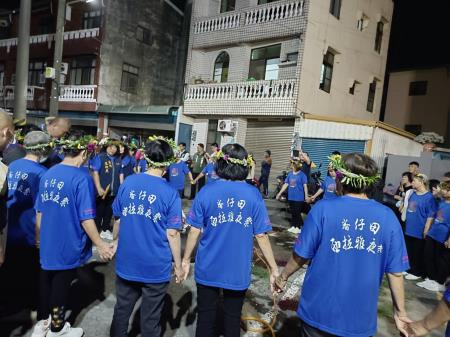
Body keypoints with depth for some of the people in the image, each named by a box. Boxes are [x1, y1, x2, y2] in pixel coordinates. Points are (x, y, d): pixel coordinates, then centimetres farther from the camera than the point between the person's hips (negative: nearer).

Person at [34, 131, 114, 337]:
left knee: (46, 282, 23)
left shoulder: (48, 174, -1)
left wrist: (39, 237, 22)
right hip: (68, 246, -6)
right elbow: (86, 219, -23)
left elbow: (39, 212, 8)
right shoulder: (82, 178, -22)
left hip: (47, 243, 6)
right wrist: (100, 245, -13)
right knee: (61, 286, 12)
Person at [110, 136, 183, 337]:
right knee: (150, 318, 16)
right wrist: (178, 265, -2)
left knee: (122, 311, 24)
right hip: (156, 267, -3)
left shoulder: (127, 183, -5)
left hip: (126, 262, 4)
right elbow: (172, 233, -14)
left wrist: (115, 241, 23)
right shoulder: (170, 193, -16)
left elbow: (118, 220, 5)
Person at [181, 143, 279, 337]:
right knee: (233, 319, 19)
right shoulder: (253, 195, -11)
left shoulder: (206, 191, -11)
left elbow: (195, 231, -8)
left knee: (205, 317, 18)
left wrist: (186, 259, 6)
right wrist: (274, 268, 2)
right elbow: (261, 235, -9)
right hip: (238, 271, 0)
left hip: (208, 269, 0)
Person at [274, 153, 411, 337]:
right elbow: (395, 272, -5)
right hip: (361, 319, 2)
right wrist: (400, 312, 9)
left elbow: (301, 255, -11)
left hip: (319, 312, -2)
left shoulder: (323, 208, -17)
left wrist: (283, 276, 7)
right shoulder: (388, 217, -9)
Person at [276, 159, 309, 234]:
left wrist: (306, 196, -17)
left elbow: (305, 186, -10)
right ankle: (293, 226, 26)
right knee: (293, 212, 14)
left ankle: (300, 227, 14)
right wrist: (280, 193, 8)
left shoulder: (302, 175, -8)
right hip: (291, 197, 5)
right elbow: (286, 184, 10)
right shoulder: (290, 174, 7)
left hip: (299, 198, -5)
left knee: (297, 213, 0)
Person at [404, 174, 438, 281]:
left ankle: (417, 272, 22)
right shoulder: (413, 194, 6)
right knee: (409, 251, 16)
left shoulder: (429, 197, -16)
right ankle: (409, 269, 31)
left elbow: (431, 216, -16)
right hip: (409, 229, 7)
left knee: (418, 253, 8)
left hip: (419, 231, -7)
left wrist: (426, 231, -16)